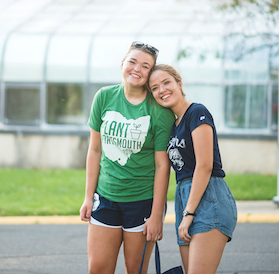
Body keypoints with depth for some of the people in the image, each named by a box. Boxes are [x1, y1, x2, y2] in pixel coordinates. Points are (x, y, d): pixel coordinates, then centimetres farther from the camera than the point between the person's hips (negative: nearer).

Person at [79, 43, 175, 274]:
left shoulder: (159, 110, -10)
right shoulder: (105, 97, 1)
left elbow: (162, 166, -10)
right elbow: (95, 150, 8)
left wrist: (157, 215, -12)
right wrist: (89, 197, 6)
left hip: (143, 200, -3)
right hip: (106, 195, 3)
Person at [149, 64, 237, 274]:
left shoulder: (197, 113, -6)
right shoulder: (175, 124, 21)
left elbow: (204, 166, -14)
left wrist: (189, 213, -15)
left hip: (208, 200, -9)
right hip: (185, 197, 9)